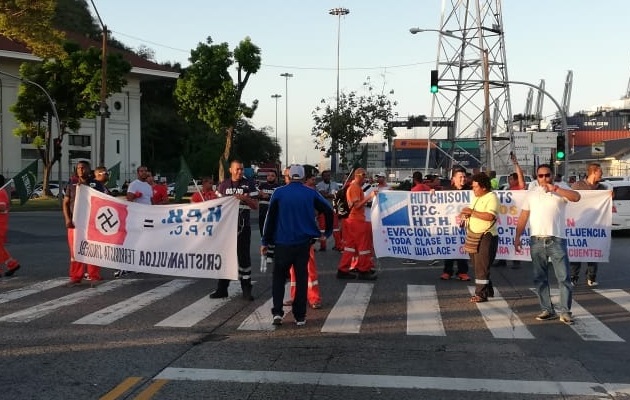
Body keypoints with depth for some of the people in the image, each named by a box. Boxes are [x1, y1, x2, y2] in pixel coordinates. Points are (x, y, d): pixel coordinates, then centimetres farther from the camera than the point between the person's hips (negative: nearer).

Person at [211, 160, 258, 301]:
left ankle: (246, 289, 7)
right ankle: (222, 288, 14)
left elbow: (255, 205, 0)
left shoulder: (249, 185, 3)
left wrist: (244, 198, -18)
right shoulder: (223, 185, 9)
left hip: (243, 227, -2)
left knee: (244, 257, 1)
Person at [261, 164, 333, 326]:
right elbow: (328, 210, 1)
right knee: (301, 278, 8)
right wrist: (328, 232, 13)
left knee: (279, 276, 12)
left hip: (283, 243, -1)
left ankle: (277, 312, 0)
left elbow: (270, 218, -2)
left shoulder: (279, 193, -2)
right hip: (304, 242, 1)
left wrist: (265, 241, 2)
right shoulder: (311, 193, 1)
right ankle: (300, 316, 8)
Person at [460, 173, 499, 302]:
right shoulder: (475, 197, 16)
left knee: (482, 267, -7)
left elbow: (490, 216, -25)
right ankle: (488, 290, 23)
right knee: (478, 266, 12)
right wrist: (466, 214, 5)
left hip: (486, 237, -9)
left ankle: (481, 294, -2)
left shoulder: (491, 197, -12)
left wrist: (472, 212, -22)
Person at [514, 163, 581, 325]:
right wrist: (517, 237, 3)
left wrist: (555, 188, -24)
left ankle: (565, 311, 1)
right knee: (540, 278, 7)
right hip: (536, 241, 3)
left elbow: (576, 197, -18)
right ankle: (547, 310, 16)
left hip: (557, 240, -3)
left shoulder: (560, 191, 3)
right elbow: (523, 217, 10)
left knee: (563, 277, -4)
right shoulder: (531, 194, 11)